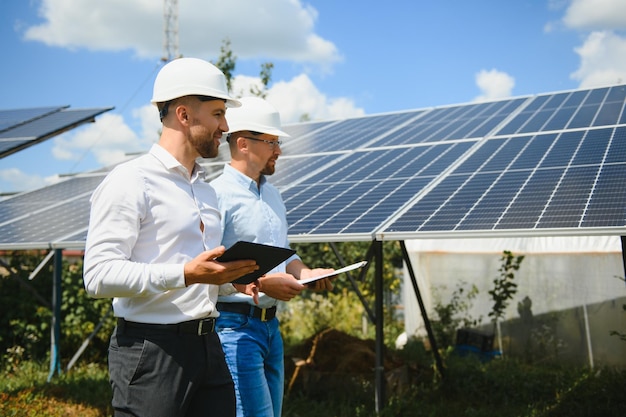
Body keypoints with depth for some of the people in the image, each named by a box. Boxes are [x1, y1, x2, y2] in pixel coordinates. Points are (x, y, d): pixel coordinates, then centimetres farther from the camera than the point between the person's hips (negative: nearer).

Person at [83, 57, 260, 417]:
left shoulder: (206, 188, 18)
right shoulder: (130, 182, -8)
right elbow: (99, 275, -17)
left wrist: (231, 274, 5)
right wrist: (185, 274, -24)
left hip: (207, 344, 7)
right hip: (152, 348, -7)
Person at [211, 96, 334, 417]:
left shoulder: (272, 194, 15)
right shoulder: (217, 195, -14)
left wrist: (305, 273, 3)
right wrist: (261, 284, -21)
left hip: (270, 323, 9)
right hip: (234, 326, -9)